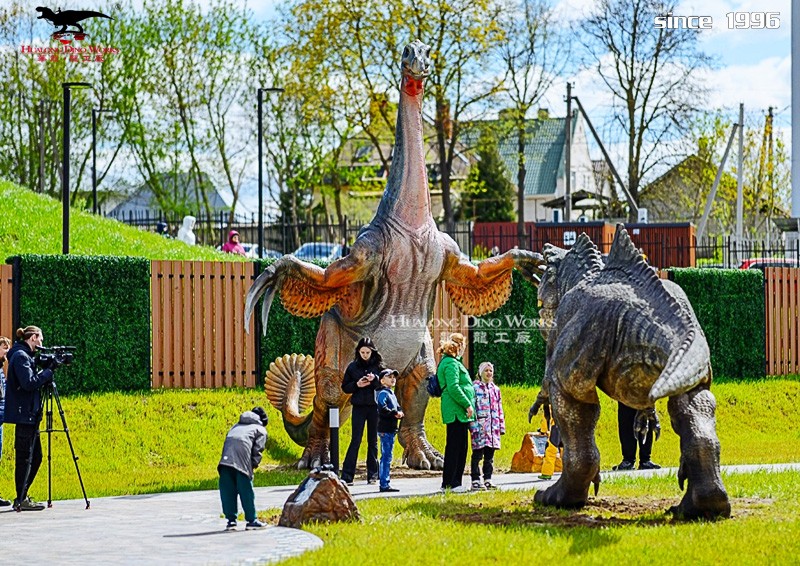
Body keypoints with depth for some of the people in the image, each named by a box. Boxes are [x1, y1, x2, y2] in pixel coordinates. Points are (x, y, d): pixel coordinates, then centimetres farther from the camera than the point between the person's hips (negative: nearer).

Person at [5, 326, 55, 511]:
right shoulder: (20, 356, -12)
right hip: (24, 414, -10)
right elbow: (29, 383, -21)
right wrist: (48, 372, -12)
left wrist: (45, 374, 4)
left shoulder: (25, 355, 17)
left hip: (30, 414, 10)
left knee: (35, 456, 12)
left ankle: (23, 498, 17)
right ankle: (21, 500, -2)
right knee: (25, 457, -6)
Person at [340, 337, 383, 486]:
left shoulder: (378, 366, 3)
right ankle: (347, 476, -7)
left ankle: (372, 475, 13)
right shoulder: (353, 366, 4)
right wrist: (356, 385, -12)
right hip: (359, 407, 0)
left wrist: (375, 379, -17)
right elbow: (345, 387, 6)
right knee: (356, 440, -6)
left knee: (373, 441, 6)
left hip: (374, 407, 1)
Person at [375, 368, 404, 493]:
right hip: (385, 430, -10)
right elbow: (382, 409, -25)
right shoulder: (383, 393, -11)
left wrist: (399, 413, -1)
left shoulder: (392, 394, 19)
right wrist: (395, 413, -17)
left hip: (391, 430, 10)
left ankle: (385, 483, 18)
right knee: (386, 457, -9)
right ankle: (384, 484, -9)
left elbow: (398, 407, 21)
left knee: (386, 457, 13)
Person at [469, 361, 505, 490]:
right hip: (480, 426, -6)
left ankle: (487, 479, 12)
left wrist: (501, 426, 14)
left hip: (493, 427, 6)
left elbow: (499, 409, 20)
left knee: (489, 455, 8)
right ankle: (475, 480, -3)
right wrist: (473, 425, -15)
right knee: (478, 454, -5)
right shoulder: (474, 387, -1)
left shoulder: (495, 389, 17)